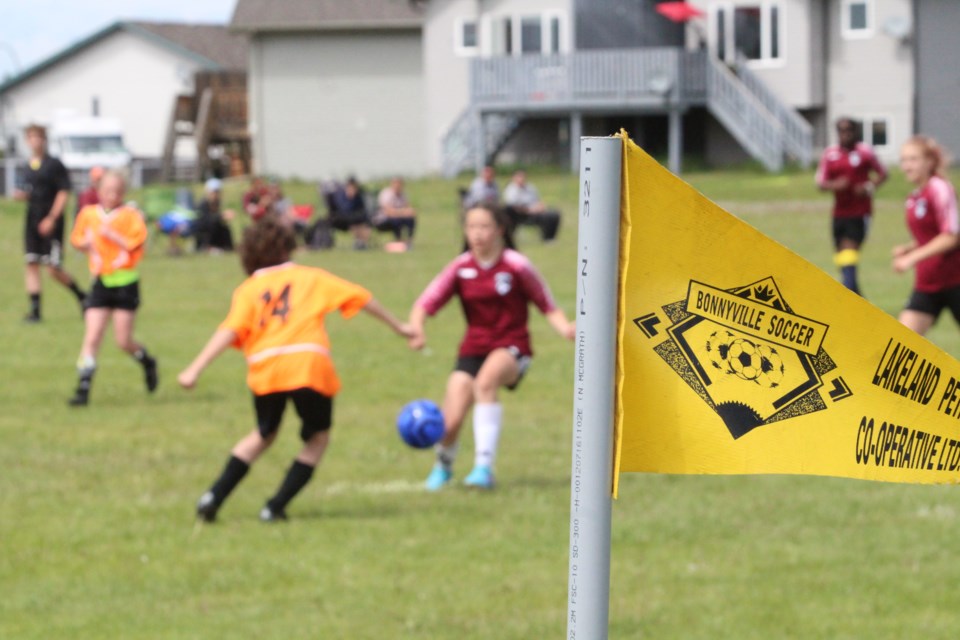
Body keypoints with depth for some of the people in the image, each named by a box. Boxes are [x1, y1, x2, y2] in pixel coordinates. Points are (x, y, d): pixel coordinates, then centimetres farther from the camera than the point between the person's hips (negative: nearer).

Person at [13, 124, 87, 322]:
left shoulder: (54, 165, -8)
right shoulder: (29, 166, 11)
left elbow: (64, 193, -11)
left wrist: (51, 219, -17)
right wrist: (22, 195, 0)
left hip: (50, 223, -6)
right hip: (32, 220, 6)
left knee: (53, 269, -7)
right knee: (31, 264, -1)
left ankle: (81, 296, 16)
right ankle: (35, 309, 2)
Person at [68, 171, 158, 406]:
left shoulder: (131, 215, -4)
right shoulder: (88, 214, 5)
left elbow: (137, 243, -15)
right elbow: (76, 238, 18)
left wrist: (111, 235, -22)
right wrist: (85, 243, -3)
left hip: (125, 283, -3)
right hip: (100, 283, 3)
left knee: (123, 341, 0)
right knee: (91, 337, -8)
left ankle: (147, 361, 31)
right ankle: (83, 387, -6)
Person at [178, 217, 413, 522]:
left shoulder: (248, 289, 16)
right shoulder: (310, 277, 18)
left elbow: (229, 332, 0)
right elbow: (359, 297, 19)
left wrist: (195, 369, -5)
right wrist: (398, 327, 30)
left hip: (265, 370, 2)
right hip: (310, 365, -2)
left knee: (263, 435, 26)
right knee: (318, 437, 18)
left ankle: (214, 497, 16)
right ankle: (275, 507, 7)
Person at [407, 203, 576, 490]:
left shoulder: (516, 266, -6)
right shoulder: (460, 268, 1)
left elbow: (547, 305, 0)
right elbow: (426, 303, -4)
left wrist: (565, 327, -20)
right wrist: (416, 328, -25)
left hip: (511, 348, -3)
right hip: (473, 349, 3)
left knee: (486, 380, -38)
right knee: (450, 423, -11)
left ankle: (484, 466, -35)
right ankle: (444, 464, 28)